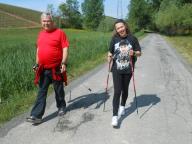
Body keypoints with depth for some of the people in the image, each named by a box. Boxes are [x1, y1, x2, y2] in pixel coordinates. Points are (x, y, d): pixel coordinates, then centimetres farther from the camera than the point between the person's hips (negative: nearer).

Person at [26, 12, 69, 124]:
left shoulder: (60, 32, -8)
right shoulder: (41, 34, 10)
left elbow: (65, 48, -12)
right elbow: (39, 49, 17)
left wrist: (64, 63, -18)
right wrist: (37, 64, 16)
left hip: (56, 68, -5)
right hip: (43, 69, 5)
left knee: (59, 90, 12)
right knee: (42, 92, 5)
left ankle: (61, 107, 35)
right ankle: (37, 115, 7)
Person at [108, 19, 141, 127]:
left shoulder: (132, 38, -4)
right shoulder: (114, 39, -1)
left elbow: (139, 53, 0)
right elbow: (110, 52, 12)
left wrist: (134, 53, -20)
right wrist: (109, 57, -7)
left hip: (128, 69, 1)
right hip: (117, 70, -1)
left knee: (125, 89, 17)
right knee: (117, 91, -8)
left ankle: (122, 106, 44)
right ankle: (115, 116, -6)